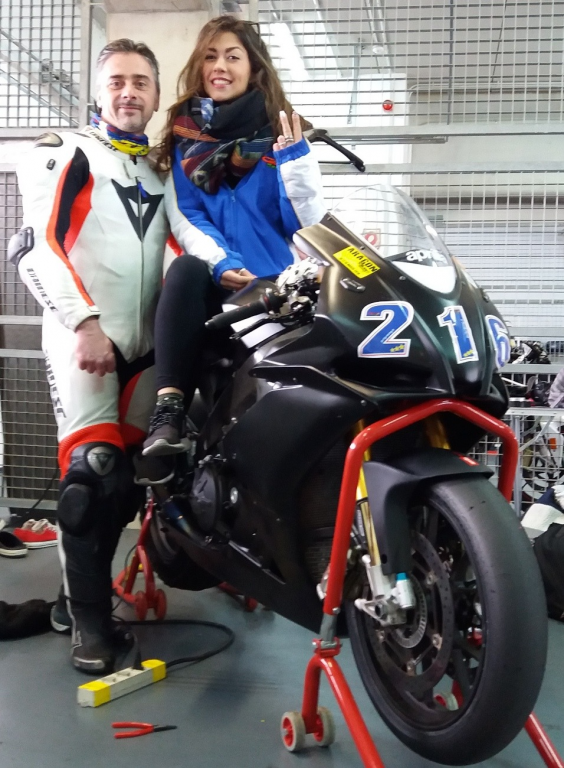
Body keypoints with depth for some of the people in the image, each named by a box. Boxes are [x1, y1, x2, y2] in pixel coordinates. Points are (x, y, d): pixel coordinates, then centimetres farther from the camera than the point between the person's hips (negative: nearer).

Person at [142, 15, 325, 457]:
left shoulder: (282, 134, 11)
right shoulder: (185, 135, 15)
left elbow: (309, 221, 2)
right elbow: (183, 217, 3)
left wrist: (294, 157, -13)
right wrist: (222, 263, -15)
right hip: (215, 285, 1)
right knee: (187, 270, -33)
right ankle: (169, 410, -37)